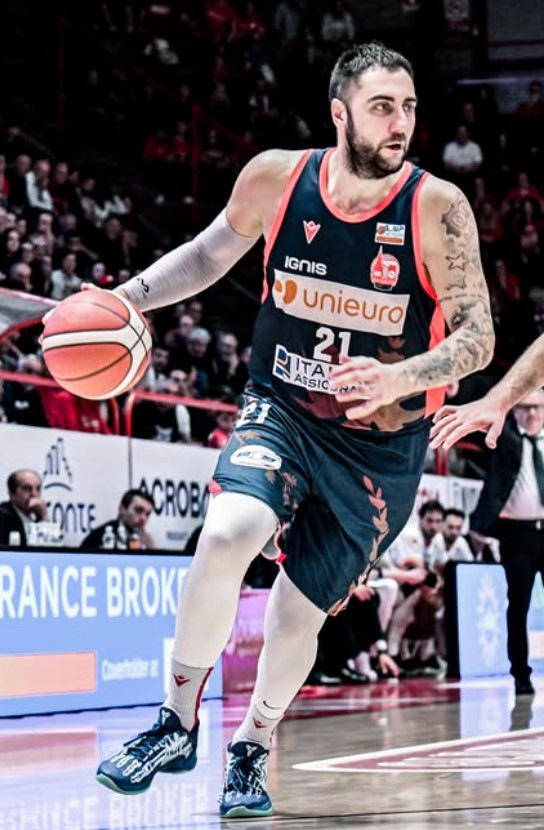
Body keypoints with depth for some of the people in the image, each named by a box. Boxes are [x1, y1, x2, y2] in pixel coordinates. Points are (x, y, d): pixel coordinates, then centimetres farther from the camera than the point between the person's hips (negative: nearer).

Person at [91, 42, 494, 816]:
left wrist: (400, 381, -34)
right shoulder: (275, 177, -11)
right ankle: (179, 722, -10)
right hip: (282, 410, 1)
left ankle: (253, 747, 34)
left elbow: (478, 339, -16)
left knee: (302, 607, 7)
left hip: (381, 444, 0)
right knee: (227, 533, -27)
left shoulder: (438, 208, -18)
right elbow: (211, 253, 9)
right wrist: (127, 300, -3)